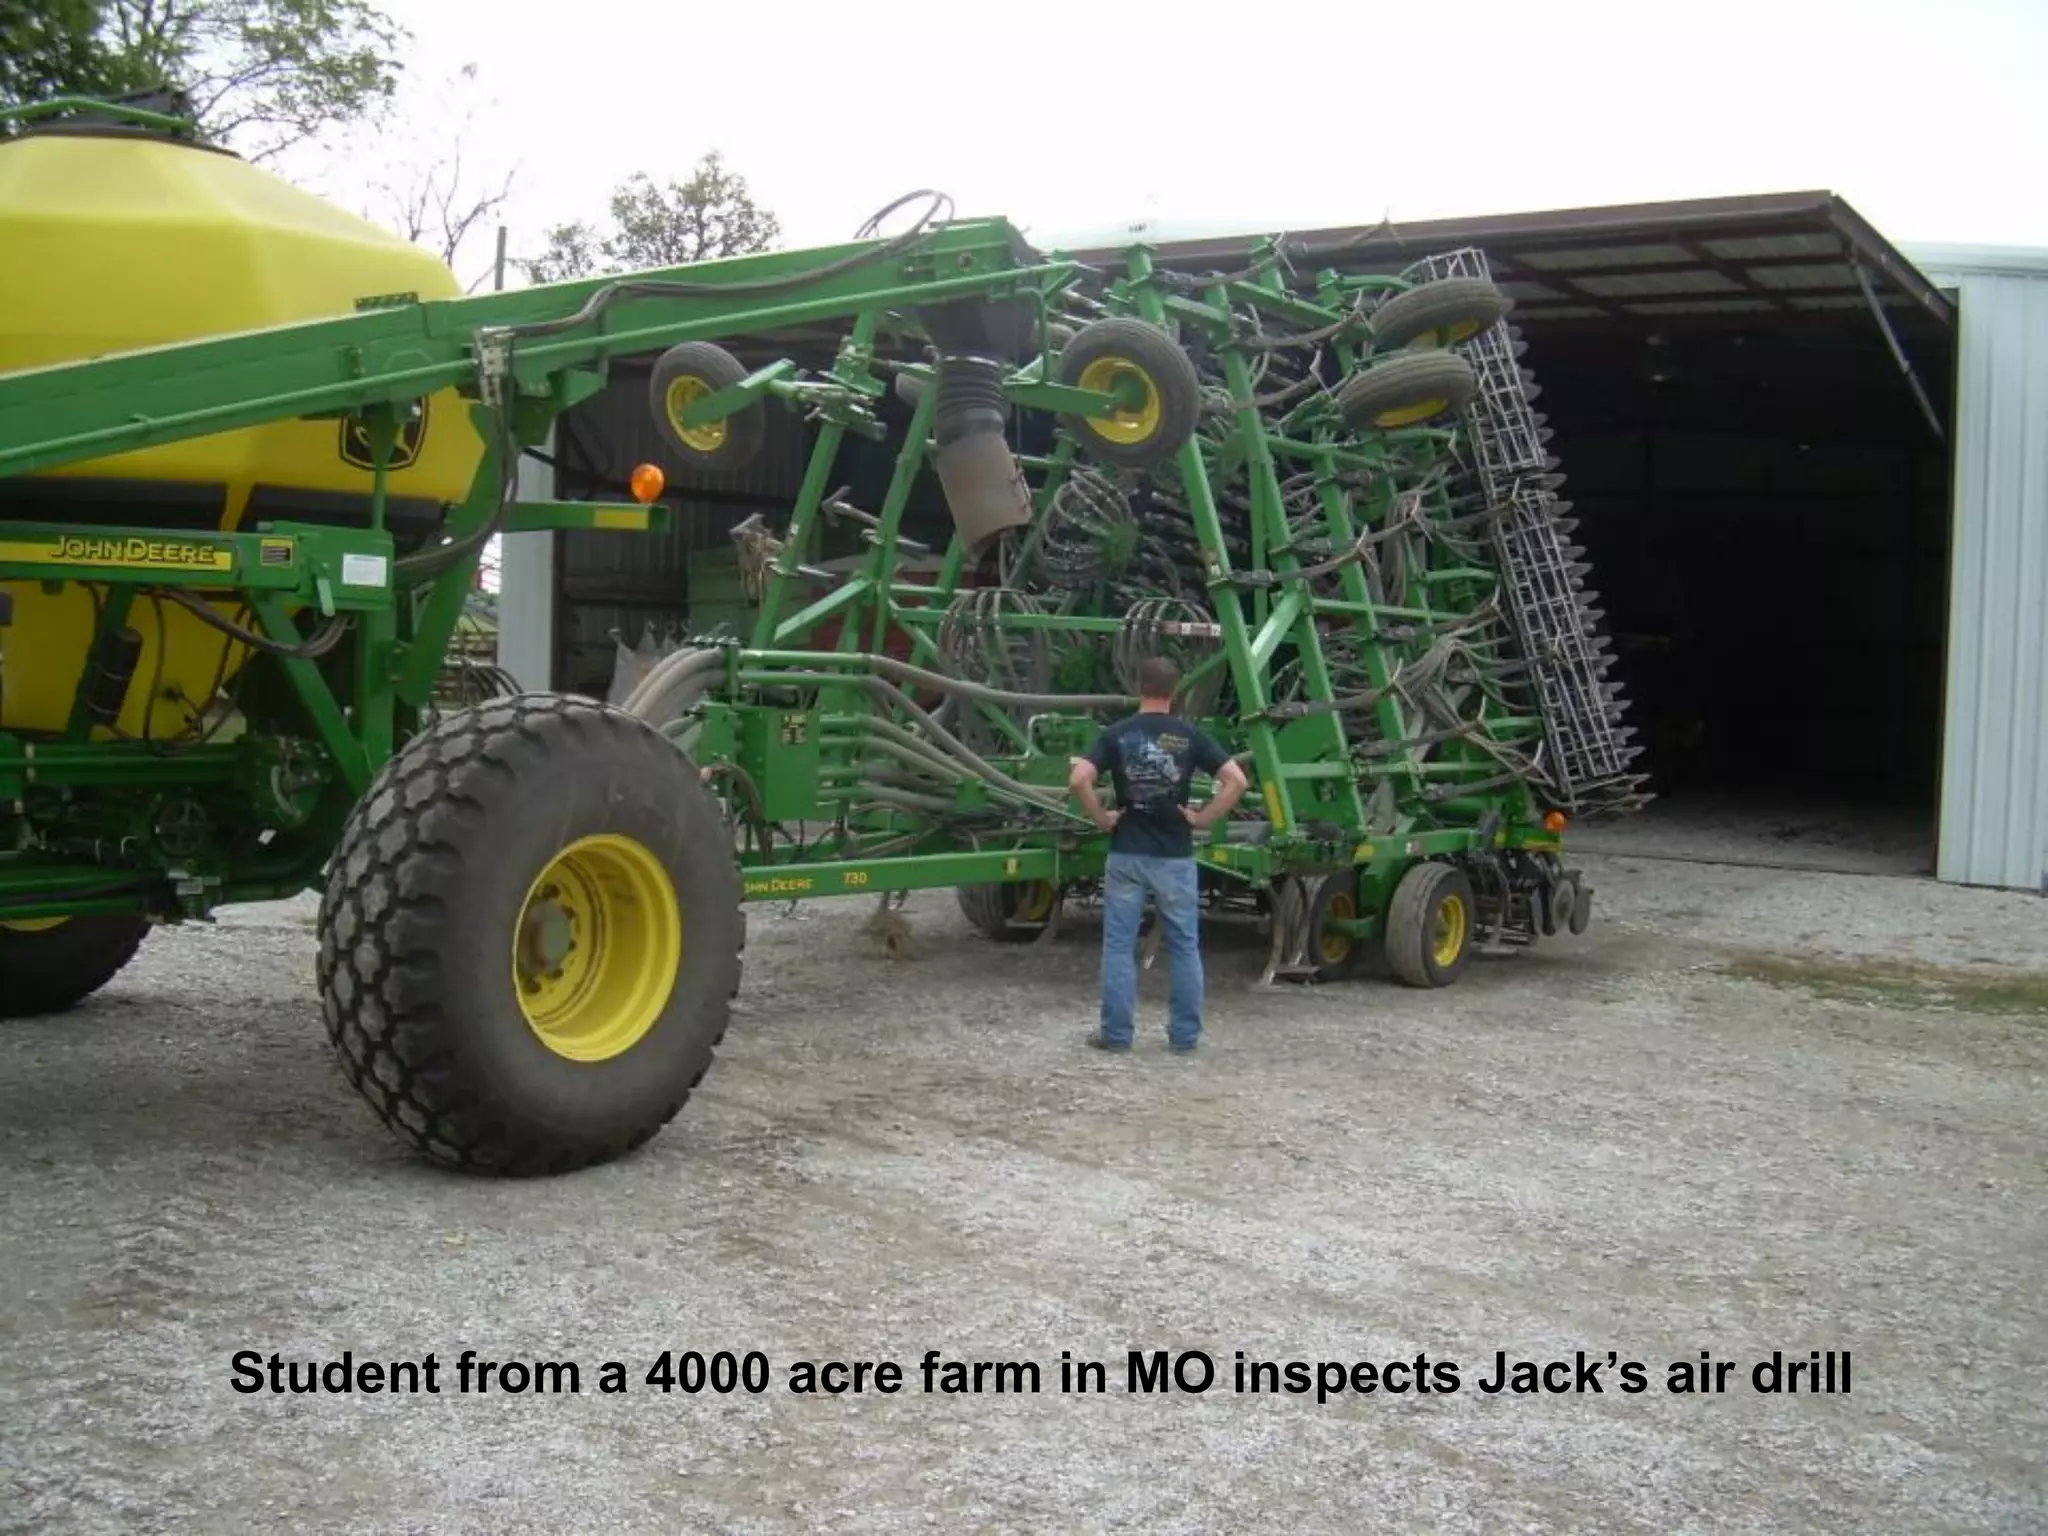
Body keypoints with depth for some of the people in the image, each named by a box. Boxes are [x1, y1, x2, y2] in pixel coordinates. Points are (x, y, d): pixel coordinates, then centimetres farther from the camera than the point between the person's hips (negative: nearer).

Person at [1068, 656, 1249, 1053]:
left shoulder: (1117, 734, -3)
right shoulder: (1189, 736, -2)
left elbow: (1078, 780, -16)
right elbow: (1236, 780, -9)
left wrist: (1101, 818, -4)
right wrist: (1203, 819, -3)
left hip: (1127, 855, 0)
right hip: (1175, 856, 1)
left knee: (1119, 946, 6)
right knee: (1184, 947, 10)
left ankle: (1116, 1033, 7)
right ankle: (1184, 1034, 12)